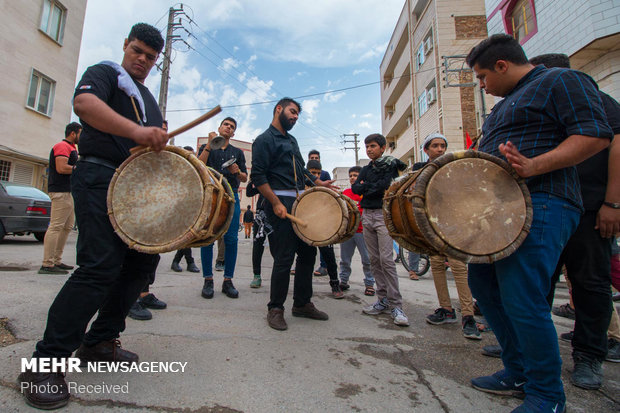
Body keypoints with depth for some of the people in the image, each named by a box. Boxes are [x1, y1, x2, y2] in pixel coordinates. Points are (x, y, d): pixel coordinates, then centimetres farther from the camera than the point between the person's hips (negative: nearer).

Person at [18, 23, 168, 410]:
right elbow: (83, 102, -18)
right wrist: (136, 131, -30)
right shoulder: (105, 72, 6)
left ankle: (99, 341, 17)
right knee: (101, 265, -18)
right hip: (100, 178, -8)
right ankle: (45, 362, -5)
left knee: (142, 259, 4)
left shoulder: (149, 99, 28)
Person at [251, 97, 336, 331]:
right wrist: (276, 204, -19)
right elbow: (258, 176, -12)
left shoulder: (292, 140, 24)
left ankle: (302, 303, 24)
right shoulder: (264, 140, -3)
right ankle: (275, 309, 11)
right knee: (284, 257, -7)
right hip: (280, 203, -9)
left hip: (301, 202, 9)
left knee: (308, 251, 10)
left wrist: (318, 182, 14)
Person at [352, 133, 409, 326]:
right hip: (367, 215, 6)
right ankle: (383, 300, 14)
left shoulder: (392, 165, 2)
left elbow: (385, 185, -14)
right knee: (374, 259, 6)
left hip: (383, 214, -6)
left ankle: (396, 305, -6)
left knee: (386, 259, -12)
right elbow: (355, 188, 5)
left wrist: (366, 186, -2)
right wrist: (374, 188, -8)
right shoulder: (366, 169, 18)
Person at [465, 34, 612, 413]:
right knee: (483, 284, 11)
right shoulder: (505, 104, 27)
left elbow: (595, 135, -12)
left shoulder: (561, 81, 1)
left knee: (522, 302, -11)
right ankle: (519, 373, 27)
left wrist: (533, 166, -25)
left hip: (539, 204, -10)